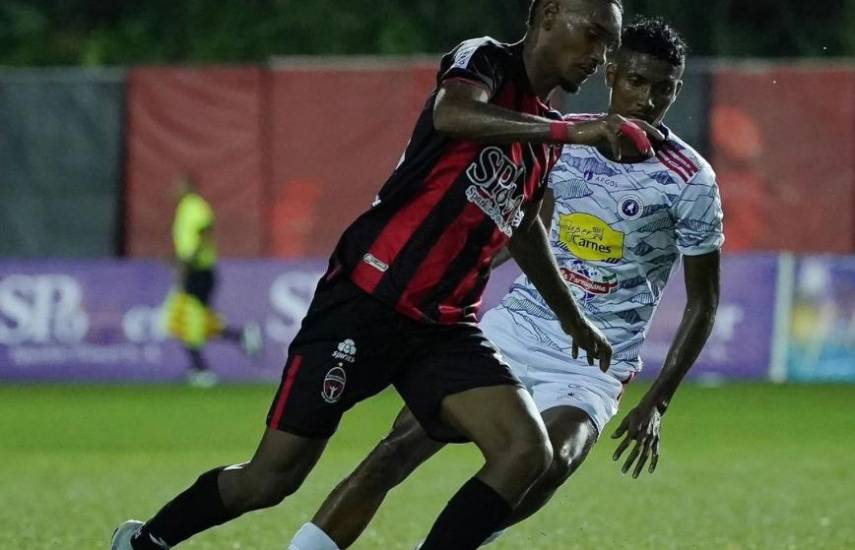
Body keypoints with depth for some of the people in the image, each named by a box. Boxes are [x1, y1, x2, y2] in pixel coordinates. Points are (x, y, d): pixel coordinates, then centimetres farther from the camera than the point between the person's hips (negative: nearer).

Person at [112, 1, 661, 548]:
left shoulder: (547, 138, 14)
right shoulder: (484, 61, -7)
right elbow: (451, 115, -32)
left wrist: (571, 316, 45)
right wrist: (570, 131, -40)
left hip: (446, 326, 7)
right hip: (367, 302, -7)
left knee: (527, 453, -16)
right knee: (271, 478, -2)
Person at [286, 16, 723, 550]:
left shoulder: (691, 181, -9)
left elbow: (703, 303, -3)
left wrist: (656, 403, -8)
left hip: (594, 363, -3)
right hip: (519, 322, 3)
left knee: (548, 465, -33)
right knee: (400, 448, -12)